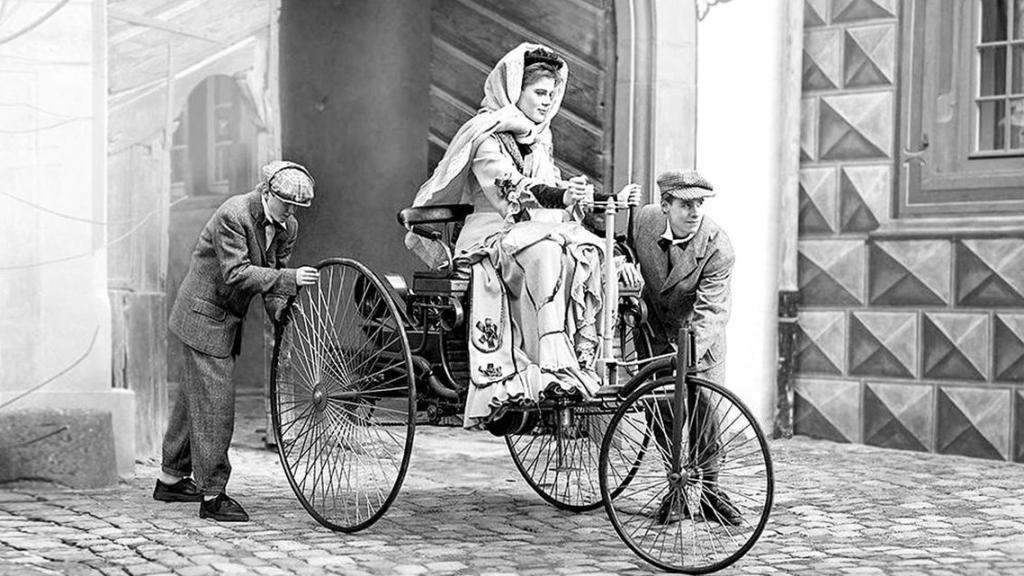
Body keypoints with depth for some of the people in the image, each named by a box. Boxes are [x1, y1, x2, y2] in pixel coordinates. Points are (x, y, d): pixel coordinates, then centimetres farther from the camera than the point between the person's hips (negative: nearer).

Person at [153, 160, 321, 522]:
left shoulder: (287, 228, 2)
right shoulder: (234, 215, -22)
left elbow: (272, 274, 10)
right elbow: (236, 273, -29)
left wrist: (279, 309, -8)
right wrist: (288, 278, -35)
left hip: (228, 321, 8)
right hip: (204, 315, -8)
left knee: (196, 395, 18)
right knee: (215, 401, -10)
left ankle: (172, 479, 31)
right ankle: (212, 495, -6)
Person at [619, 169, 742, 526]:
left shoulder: (718, 247, -25)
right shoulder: (644, 220, -14)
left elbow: (710, 311, -30)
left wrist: (690, 350, -45)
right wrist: (623, 264, -18)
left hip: (699, 336, -3)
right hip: (655, 330, 3)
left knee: (703, 407, -11)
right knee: (659, 410, -3)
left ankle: (707, 488, 8)